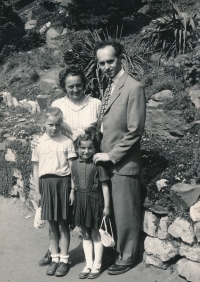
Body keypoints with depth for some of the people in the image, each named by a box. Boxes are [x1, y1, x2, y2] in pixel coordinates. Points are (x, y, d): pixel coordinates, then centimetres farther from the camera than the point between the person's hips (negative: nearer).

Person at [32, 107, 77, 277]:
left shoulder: (67, 142, -1)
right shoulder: (39, 144, 4)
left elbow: (72, 168, 0)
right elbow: (36, 170, 8)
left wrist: (72, 190, -4)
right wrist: (37, 192, 6)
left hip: (62, 182, -2)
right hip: (46, 183, 2)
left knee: (63, 225, 5)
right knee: (52, 225, 10)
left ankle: (64, 260, 17)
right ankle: (55, 258, 23)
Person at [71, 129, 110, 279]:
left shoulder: (98, 164, -12)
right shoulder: (75, 164, 3)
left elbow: (104, 186, -10)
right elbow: (73, 184, 11)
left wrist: (106, 206, -9)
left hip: (95, 201, -5)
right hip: (81, 201, 5)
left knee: (96, 234, 7)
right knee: (85, 235, 13)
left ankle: (97, 265, 20)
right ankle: (89, 264, 25)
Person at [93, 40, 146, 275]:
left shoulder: (133, 88, -13)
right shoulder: (108, 88, 12)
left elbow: (134, 131, -17)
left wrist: (111, 155, -13)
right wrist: (101, 152, 6)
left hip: (123, 164, -7)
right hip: (107, 161, 7)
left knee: (125, 213, 5)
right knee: (111, 210, 15)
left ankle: (127, 257, 22)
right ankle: (115, 248, 31)